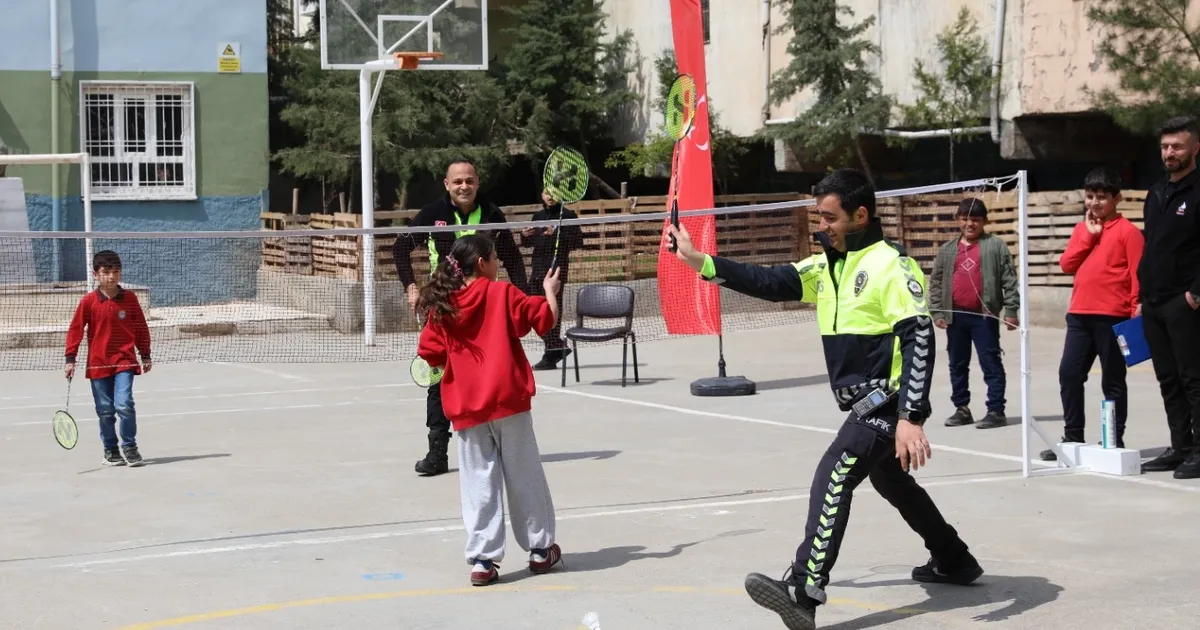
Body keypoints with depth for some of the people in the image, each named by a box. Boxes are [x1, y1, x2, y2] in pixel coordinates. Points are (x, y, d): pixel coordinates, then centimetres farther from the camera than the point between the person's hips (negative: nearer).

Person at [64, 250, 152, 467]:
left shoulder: (130, 298, 1)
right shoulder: (89, 301, -2)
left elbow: (141, 328, 9)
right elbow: (75, 329, 0)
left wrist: (146, 355, 11)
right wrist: (70, 358, -4)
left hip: (125, 361, -1)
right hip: (98, 363, 1)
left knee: (124, 404, -15)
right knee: (105, 410, 7)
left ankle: (129, 447, 0)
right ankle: (110, 450, 22)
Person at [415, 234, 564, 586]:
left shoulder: (441, 307, 3)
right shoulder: (502, 294, -6)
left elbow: (431, 354, 2)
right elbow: (546, 318, -7)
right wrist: (550, 291, 11)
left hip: (466, 408, 2)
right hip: (508, 399, -2)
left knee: (479, 483, 6)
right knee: (524, 476, 10)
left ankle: (482, 559, 2)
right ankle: (540, 549, 20)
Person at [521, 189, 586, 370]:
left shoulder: (567, 216, -2)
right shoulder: (538, 216, 17)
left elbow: (578, 241, -9)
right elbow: (528, 243, 25)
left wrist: (557, 235, -21)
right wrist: (525, 235, 3)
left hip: (556, 269, -7)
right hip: (537, 269, 7)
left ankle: (550, 357, -3)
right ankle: (558, 346, 20)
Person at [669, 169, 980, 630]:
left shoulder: (891, 267, -16)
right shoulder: (826, 266, 10)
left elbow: (919, 341, -22)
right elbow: (769, 282, 4)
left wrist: (911, 419, -29)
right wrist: (702, 262, -5)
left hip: (888, 402, -10)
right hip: (865, 403, 10)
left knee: (833, 478, -23)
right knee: (893, 483, 24)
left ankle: (803, 592, -32)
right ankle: (954, 562, 44)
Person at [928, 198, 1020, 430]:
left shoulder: (995, 246, -1)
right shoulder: (947, 250, 11)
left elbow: (1009, 279, -4)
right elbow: (936, 282, 12)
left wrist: (1011, 310, -9)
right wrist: (936, 312, 5)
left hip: (984, 315, -5)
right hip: (955, 316, 5)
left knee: (991, 363, -3)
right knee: (957, 364, 11)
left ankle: (996, 411, -2)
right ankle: (961, 409, 21)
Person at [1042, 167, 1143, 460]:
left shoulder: (1127, 231, -4)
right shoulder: (1081, 229, 15)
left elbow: (1137, 274, -6)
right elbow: (1067, 265, 5)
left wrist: (1137, 315, -12)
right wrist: (1089, 235, -3)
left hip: (1112, 317, -6)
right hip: (1079, 315, 6)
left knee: (1112, 380, 2)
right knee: (1069, 374, 4)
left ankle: (1115, 441, 10)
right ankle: (1073, 437, 13)